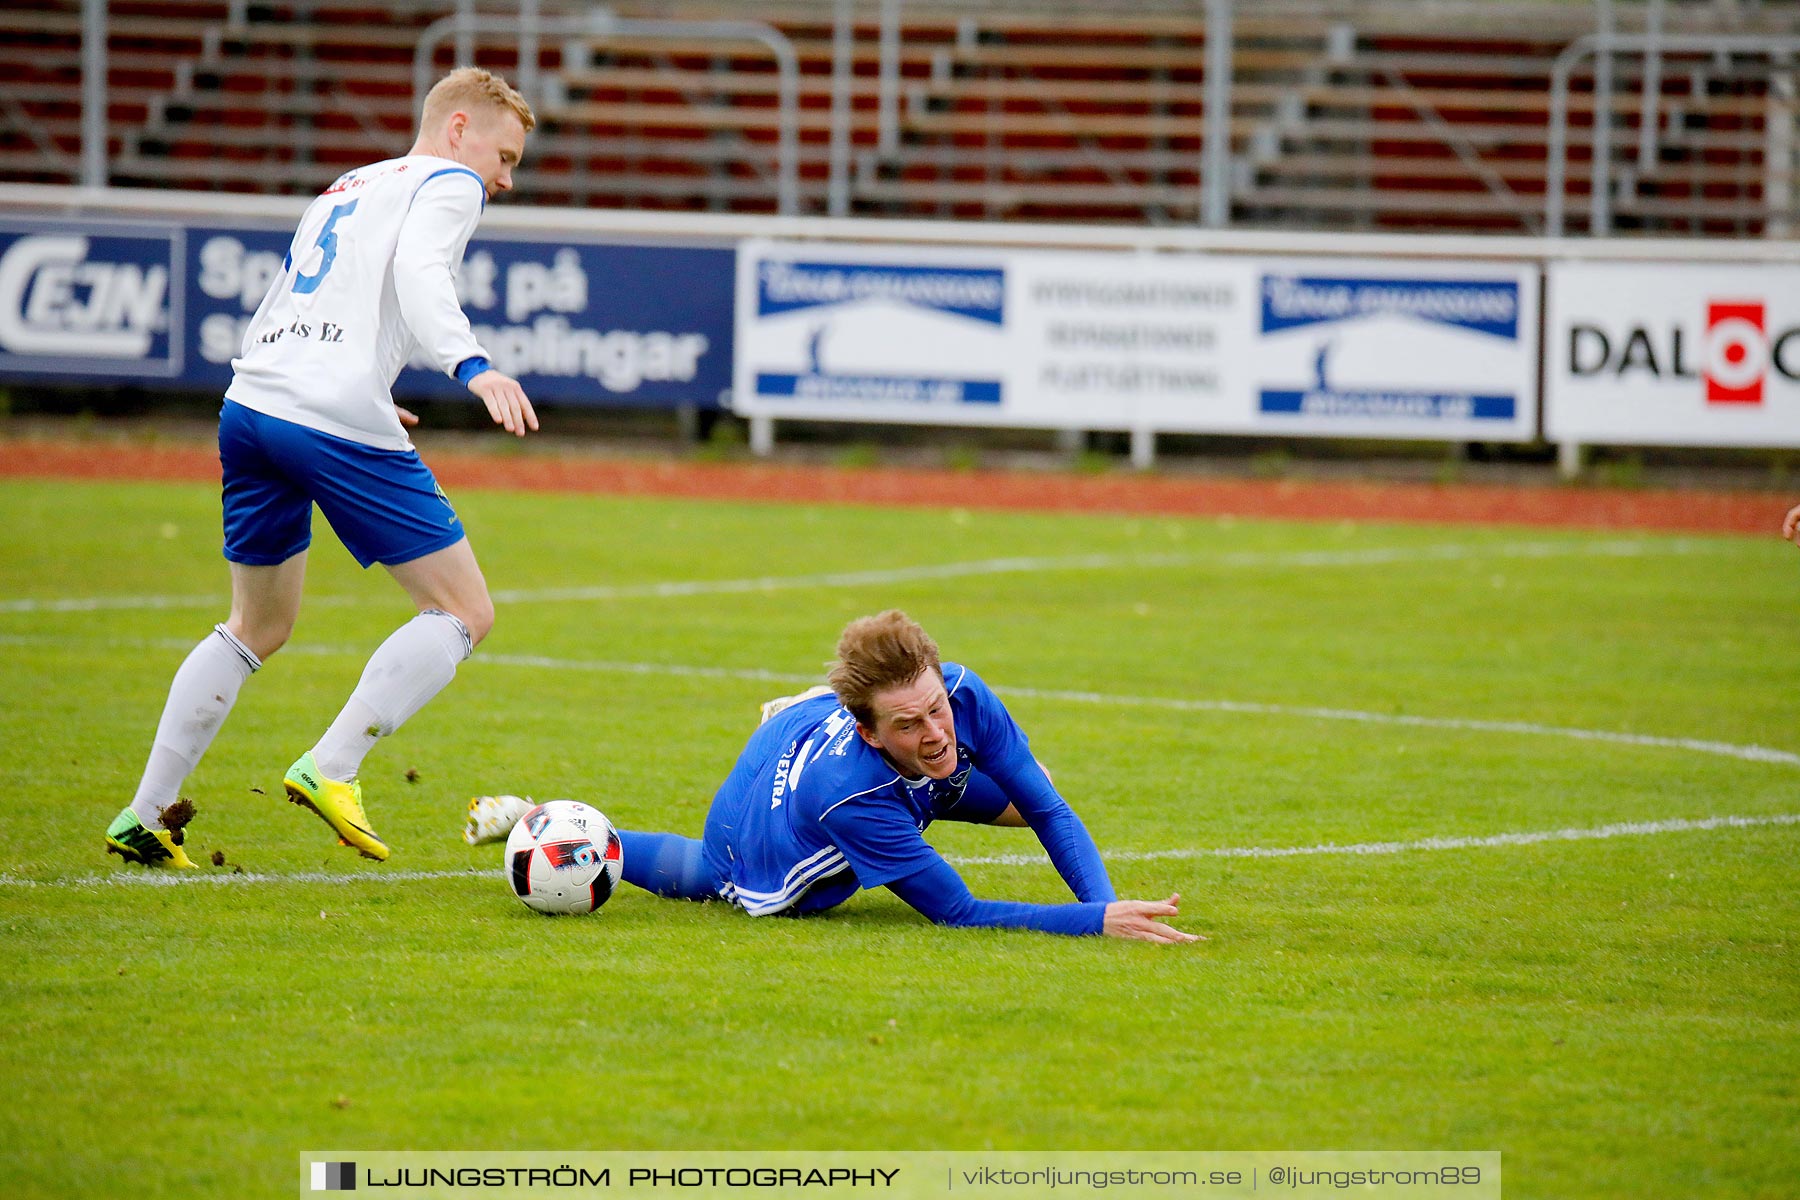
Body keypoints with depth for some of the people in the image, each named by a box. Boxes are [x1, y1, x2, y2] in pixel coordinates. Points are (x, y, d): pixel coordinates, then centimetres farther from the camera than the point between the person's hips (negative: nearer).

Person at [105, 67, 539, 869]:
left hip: (249, 405, 8)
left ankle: (145, 816, 16)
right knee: (464, 613, 1)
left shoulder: (347, 188, 29)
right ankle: (330, 770, -11)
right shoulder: (446, 186, 6)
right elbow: (420, 277, -15)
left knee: (257, 629, 22)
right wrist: (472, 367, -29)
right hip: (340, 423, -8)